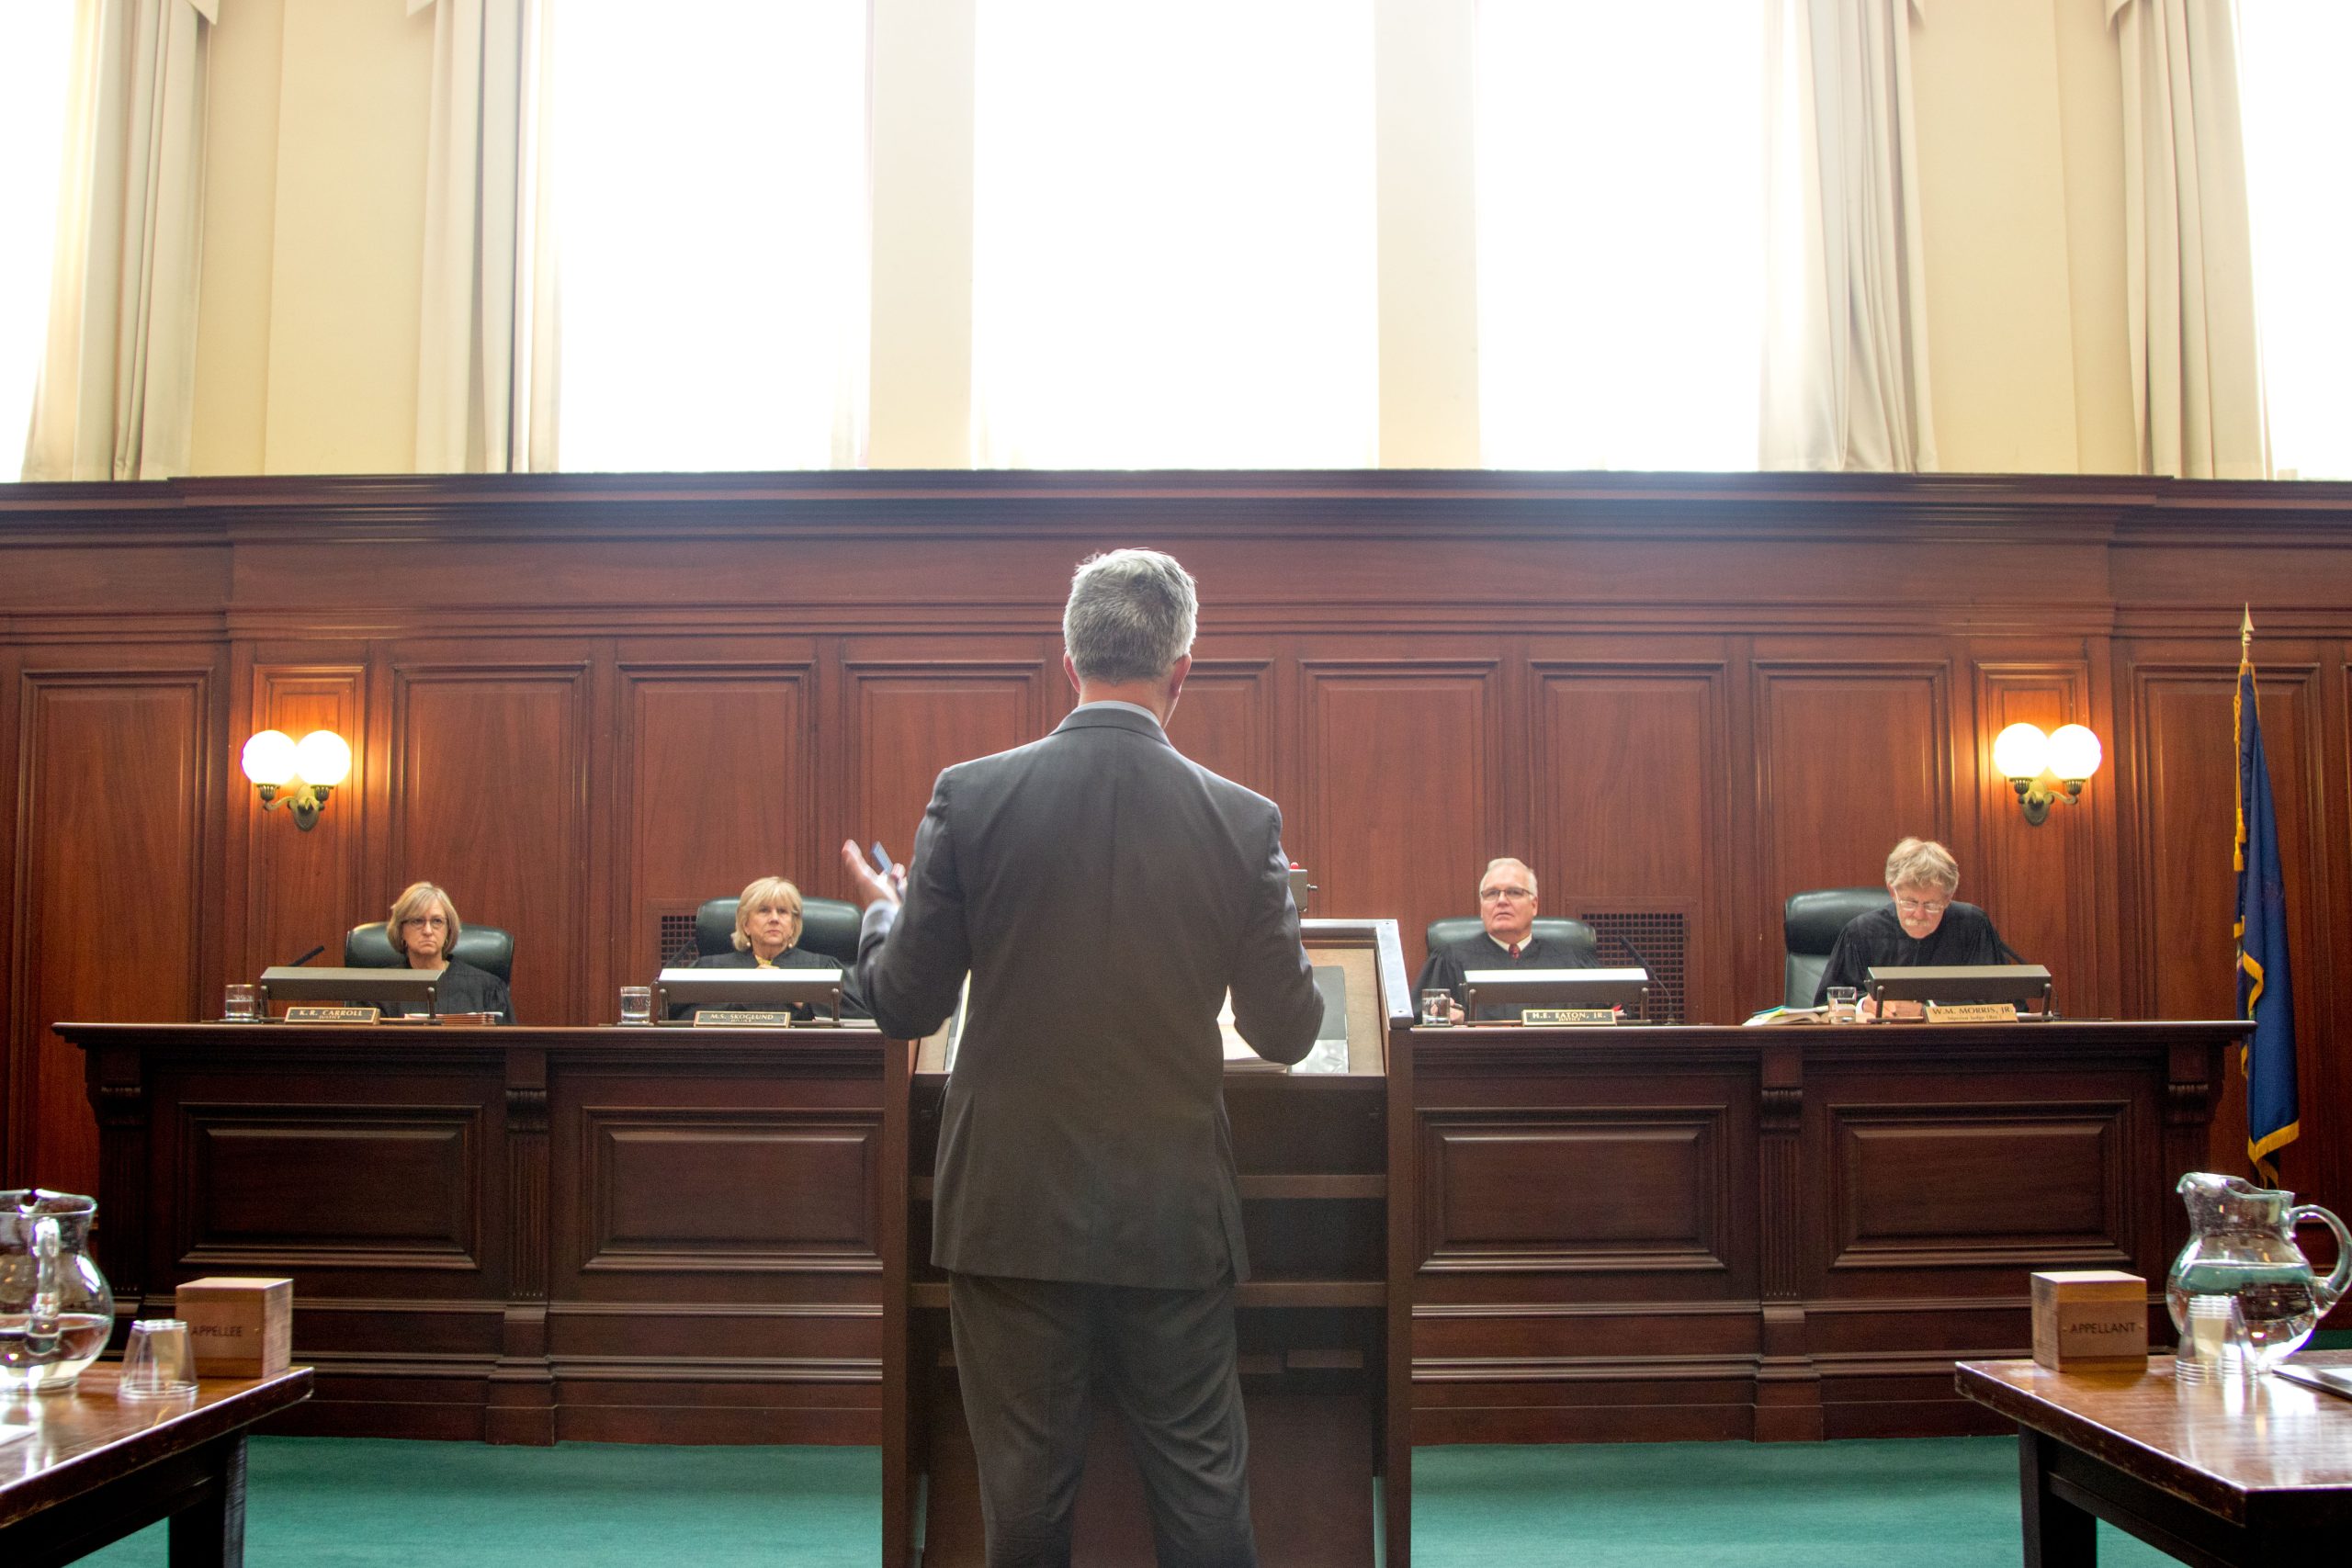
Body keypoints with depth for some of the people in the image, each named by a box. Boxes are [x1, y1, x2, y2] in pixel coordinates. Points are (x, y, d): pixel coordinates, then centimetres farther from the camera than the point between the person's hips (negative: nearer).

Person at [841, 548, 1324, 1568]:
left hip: (1013, 1208, 0)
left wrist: (881, 912, 19)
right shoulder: (1242, 821, -8)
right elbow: (1287, 1035, 1)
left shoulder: (968, 797, -9)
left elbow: (904, 1007, -3)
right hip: (1176, 1215, 0)